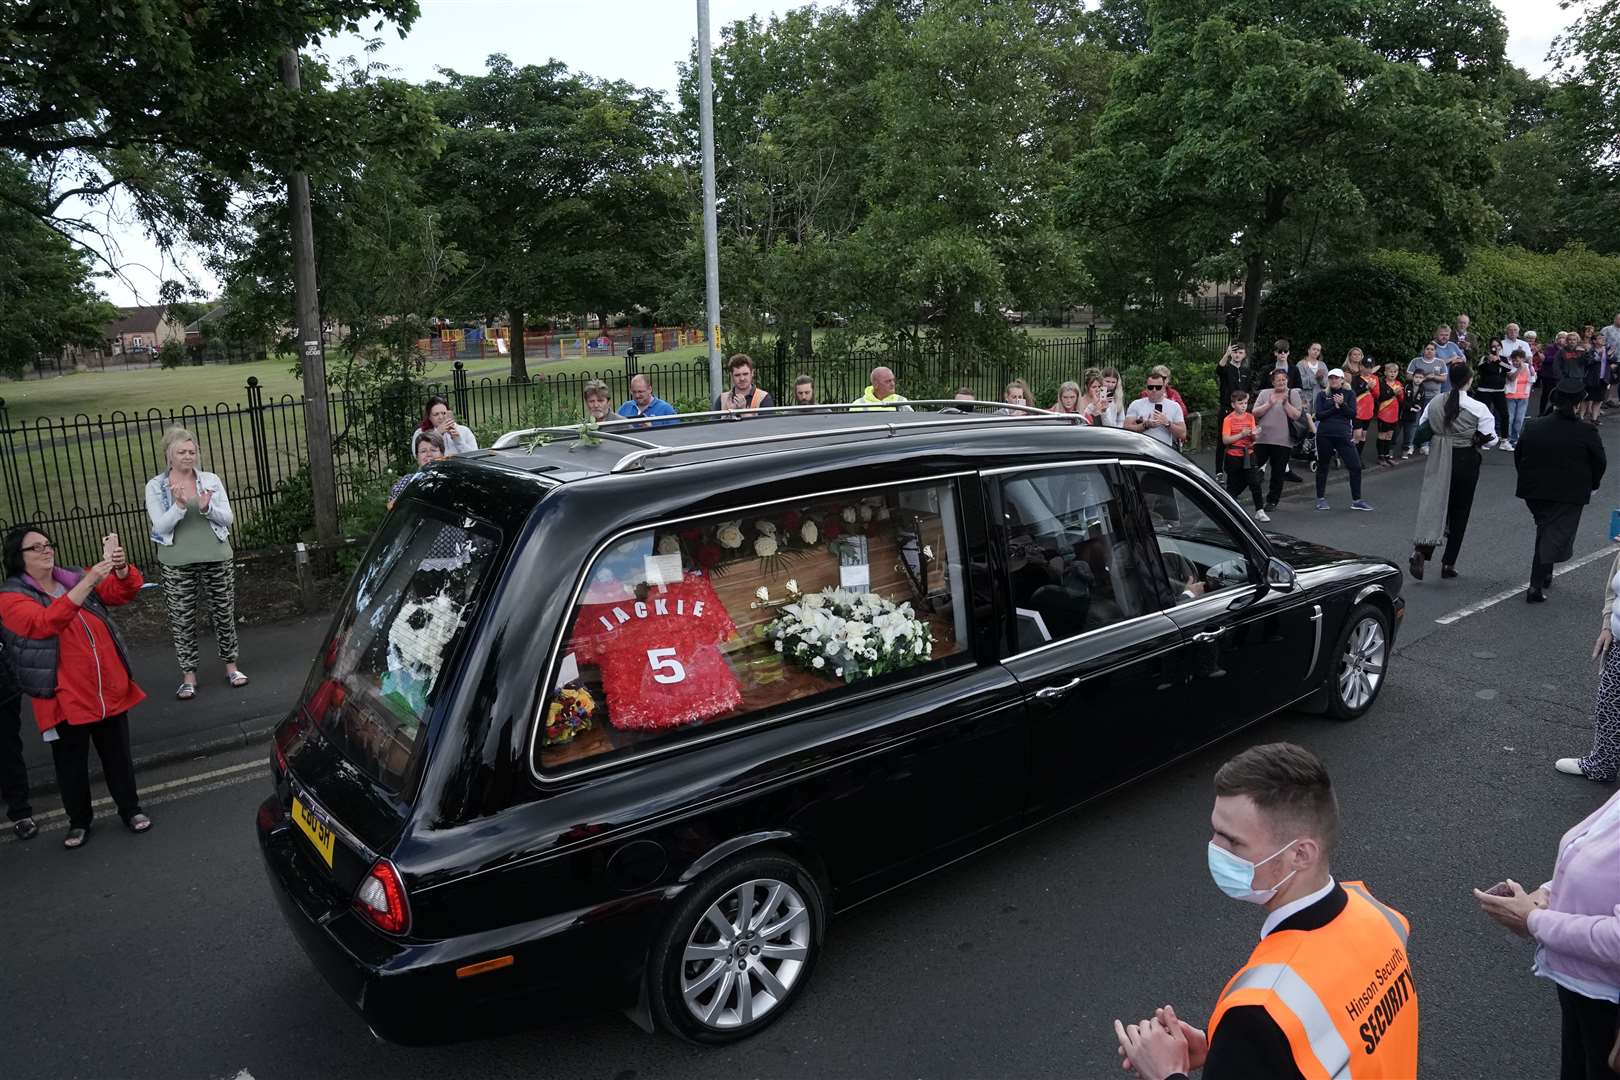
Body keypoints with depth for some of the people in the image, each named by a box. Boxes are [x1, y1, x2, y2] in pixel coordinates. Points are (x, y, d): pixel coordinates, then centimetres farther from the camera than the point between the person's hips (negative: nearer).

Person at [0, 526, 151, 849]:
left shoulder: (75, 577, 7)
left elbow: (122, 592, -3)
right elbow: (46, 621, -27)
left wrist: (121, 567, -27)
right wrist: (90, 581, -37)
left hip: (110, 689, 3)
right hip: (64, 698, -3)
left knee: (117, 755, 14)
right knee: (71, 764, 11)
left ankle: (130, 809, 30)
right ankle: (79, 821, 29)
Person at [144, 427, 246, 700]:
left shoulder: (211, 480, 3)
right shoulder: (155, 487, 0)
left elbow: (228, 519, -1)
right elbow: (160, 526, -8)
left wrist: (207, 507, -20)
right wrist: (179, 506, -24)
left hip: (217, 559, 1)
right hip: (177, 564, -1)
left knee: (224, 613, 8)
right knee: (182, 619, 4)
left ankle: (231, 666, 24)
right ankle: (189, 676, 15)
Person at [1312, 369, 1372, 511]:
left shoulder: (1348, 394, 8)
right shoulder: (1322, 395, 6)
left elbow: (1353, 414, -1)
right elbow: (1318, 415, -5)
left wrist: (1342, 404, -15)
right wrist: (1335, 408, -11)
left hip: (1344, 435, 1)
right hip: (1325, 435, -1)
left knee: (1355, 466, -3)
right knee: (1322, 467, 8)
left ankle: (1356, 500, 5)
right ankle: (1320, 499, 21)